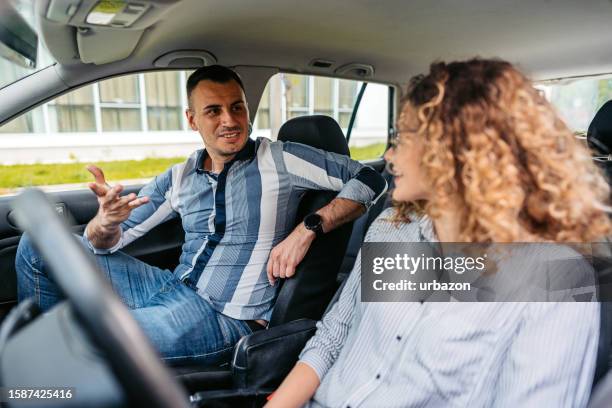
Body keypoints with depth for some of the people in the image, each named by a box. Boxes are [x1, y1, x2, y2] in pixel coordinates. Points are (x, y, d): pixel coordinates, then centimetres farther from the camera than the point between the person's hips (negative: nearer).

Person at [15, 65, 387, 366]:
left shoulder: (279, 159, -8)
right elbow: (106, 244, 8)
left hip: (226, 315, -6)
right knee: (38, 246, 7)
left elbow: (370, 180, -9)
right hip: (173, 287, 6)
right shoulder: (179, 178, 6)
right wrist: (107, 221, -18)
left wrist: (309, 228, -22)